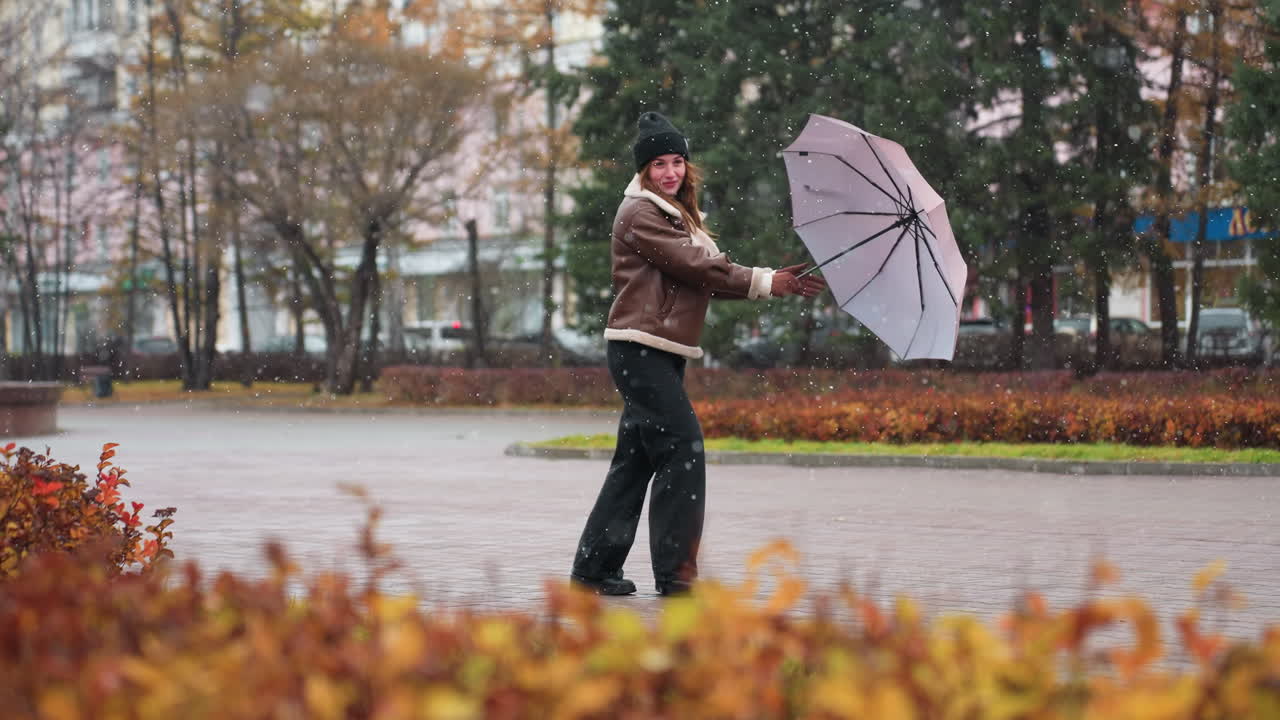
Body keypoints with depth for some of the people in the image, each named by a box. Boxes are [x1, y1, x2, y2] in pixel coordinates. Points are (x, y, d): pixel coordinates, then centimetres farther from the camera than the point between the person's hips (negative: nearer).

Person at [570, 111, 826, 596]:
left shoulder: (679, 215, 21)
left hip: (663, 351, 10)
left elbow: (710, 273, 11)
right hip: (640, 348, -10)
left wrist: (774, 282, -2)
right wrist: (765, 283, -11)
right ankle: (675, 573, -11)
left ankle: (595, 569, 16)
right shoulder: (641, 214, -8)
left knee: (637, 457, 10)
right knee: (682, 447, -13)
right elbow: (695, 266, -15)